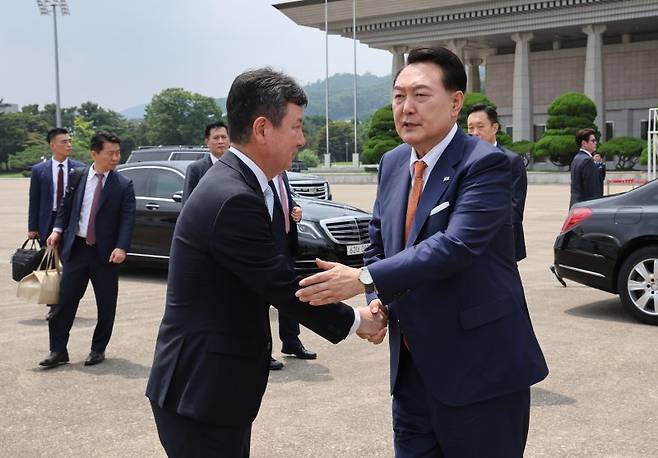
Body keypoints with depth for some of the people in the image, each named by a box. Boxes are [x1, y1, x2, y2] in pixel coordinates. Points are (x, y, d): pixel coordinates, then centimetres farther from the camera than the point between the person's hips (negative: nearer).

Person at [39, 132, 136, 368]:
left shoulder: (123, 185, -4)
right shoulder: (78, 177, 4)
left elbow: (128, 218, -10)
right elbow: (66, 206, 14)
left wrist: (121, 247, -21)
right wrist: (58, 229, 0)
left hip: (106, 253, -1)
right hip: (76, 248, 2)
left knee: (106, 305, 7)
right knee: (65, 300, 2)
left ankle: (98, 349, 22)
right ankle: (58, 350, 11)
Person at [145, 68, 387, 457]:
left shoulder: (235, 182, 6)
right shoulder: (233, 199, -24)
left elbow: (276, 276, 11)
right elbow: (284, 288, -19)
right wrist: (354, 320, -5)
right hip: (201, 391, -9)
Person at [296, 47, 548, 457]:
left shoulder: (485, 164, -15)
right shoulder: (392, 164, 8)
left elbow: (456, 246, -27)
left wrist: (365, 279, -30)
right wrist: (377, 301, -3)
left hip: (479, 370, -6)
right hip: (411, 369, 7)